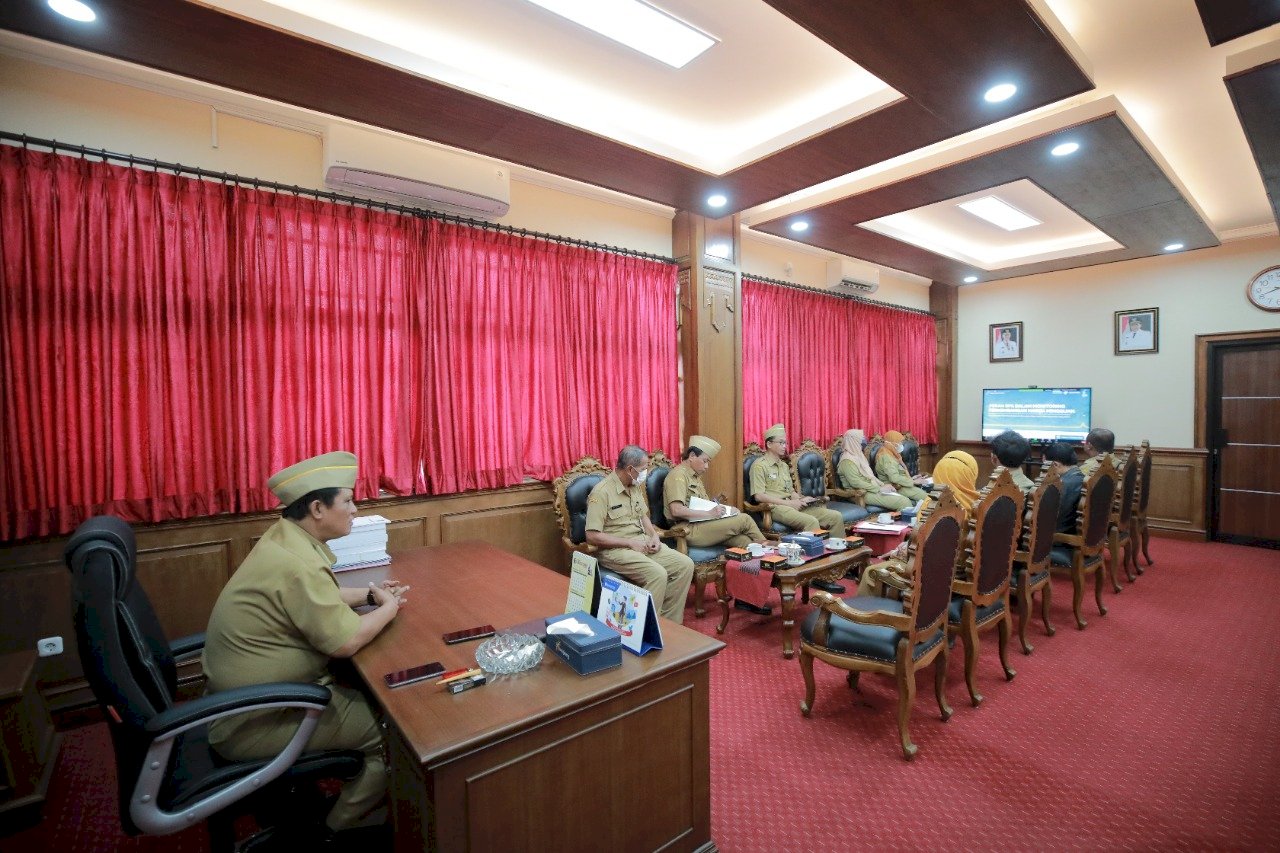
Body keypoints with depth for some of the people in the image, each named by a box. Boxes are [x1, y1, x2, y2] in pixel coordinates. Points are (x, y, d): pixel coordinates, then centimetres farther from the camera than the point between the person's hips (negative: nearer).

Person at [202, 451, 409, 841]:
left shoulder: (285, 538, 0)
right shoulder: (295, 563, -31)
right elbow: (345, 642, -27)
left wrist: (368, 594, 4)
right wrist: (389, 608, -10)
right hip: (253, 721, -9)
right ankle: (338, 827, 17)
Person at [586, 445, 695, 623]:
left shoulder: (636, 486, 9)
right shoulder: (602, 492, -17)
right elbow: (592, 536, -20)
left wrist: (654, 536, 1)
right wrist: (630, 543, -19)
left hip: (643, 542, 8)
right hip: (616, 549, -8)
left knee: (685, 565, -8)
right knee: (658, 574, -30)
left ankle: (669, 622, 2)